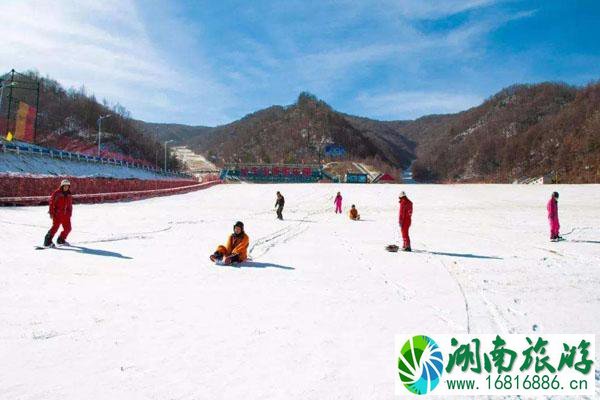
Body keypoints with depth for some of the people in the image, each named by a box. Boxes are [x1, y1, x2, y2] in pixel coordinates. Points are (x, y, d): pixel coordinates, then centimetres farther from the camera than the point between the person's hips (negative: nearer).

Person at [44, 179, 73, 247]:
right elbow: (51, 202, -5)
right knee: (55, 227, -15)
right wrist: (51, 213, -10)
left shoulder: (69, 195, 13)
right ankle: (47, 241, -9)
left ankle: (61, 240, 27)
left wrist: (70, 214, 16)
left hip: (66, 215, 6)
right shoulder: (56, 193, -5)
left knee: (68, 228, 8)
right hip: (57, 214, -6)